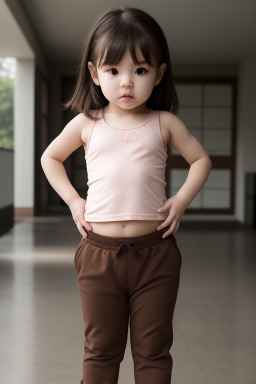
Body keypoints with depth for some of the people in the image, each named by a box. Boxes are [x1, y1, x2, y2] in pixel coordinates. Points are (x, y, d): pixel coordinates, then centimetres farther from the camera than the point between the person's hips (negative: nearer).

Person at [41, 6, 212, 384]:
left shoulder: (164, 123, 2)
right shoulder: (86, 124, 3)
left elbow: (201, 159, 13)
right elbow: (50, 158, 18)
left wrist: (181, 200, 0)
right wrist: (72, 201, 6)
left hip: (154, 252, 0)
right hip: (99, 251, 1)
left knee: (153, 350, 10)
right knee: (100, 349, 11)